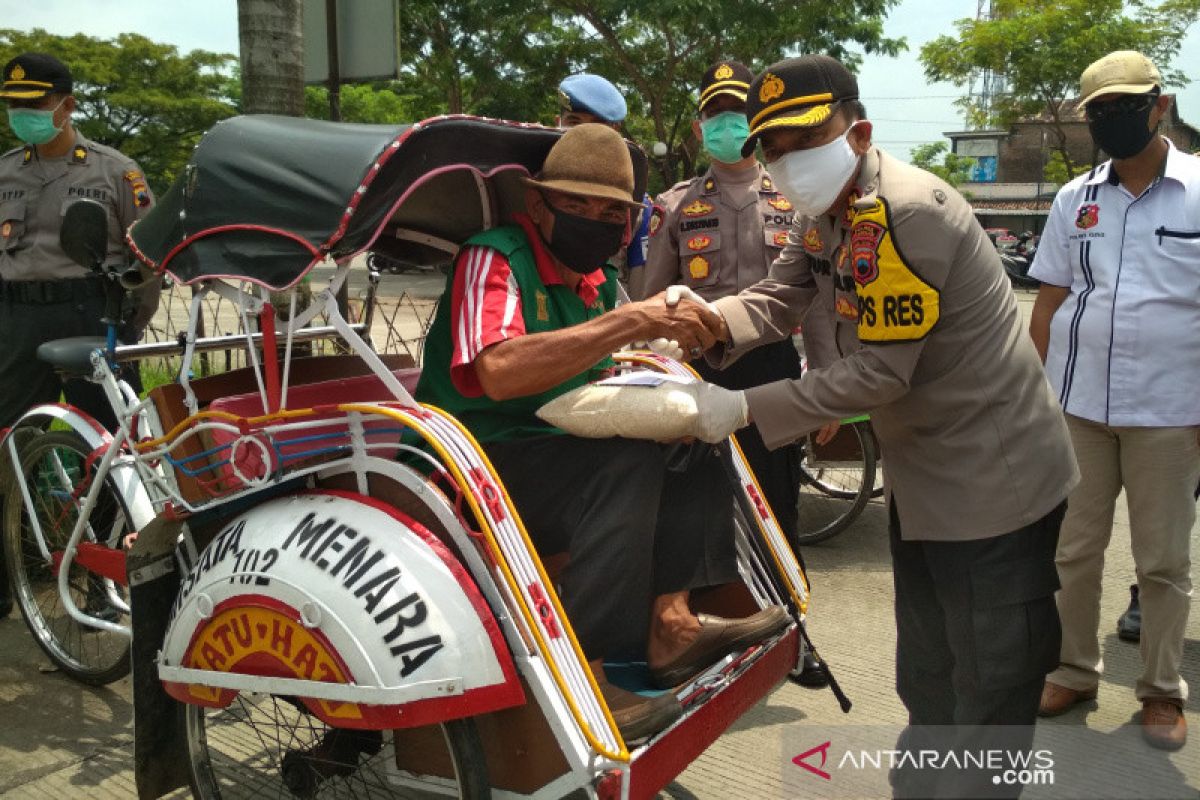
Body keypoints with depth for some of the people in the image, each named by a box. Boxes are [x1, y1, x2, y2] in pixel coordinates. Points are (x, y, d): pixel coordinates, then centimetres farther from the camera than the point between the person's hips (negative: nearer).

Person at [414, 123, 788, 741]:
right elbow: (497, 372, -33)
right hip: (471, 463, -8)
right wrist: (630, 322, -33)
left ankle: (669, 623, -12)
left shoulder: (598, 282, 10)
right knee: (628, 464, -29)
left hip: (556, 451, 8)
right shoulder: (492, 258, -15)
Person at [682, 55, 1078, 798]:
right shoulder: (823, 212, 4)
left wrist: (745, 408, -27)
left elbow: (879, 371, -27)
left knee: (989, 695, 6)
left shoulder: (904, 211, -26)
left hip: (992, 476, -9)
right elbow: (777, 299, -2)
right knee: (927, 681, 24)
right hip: (922, 474, 9)